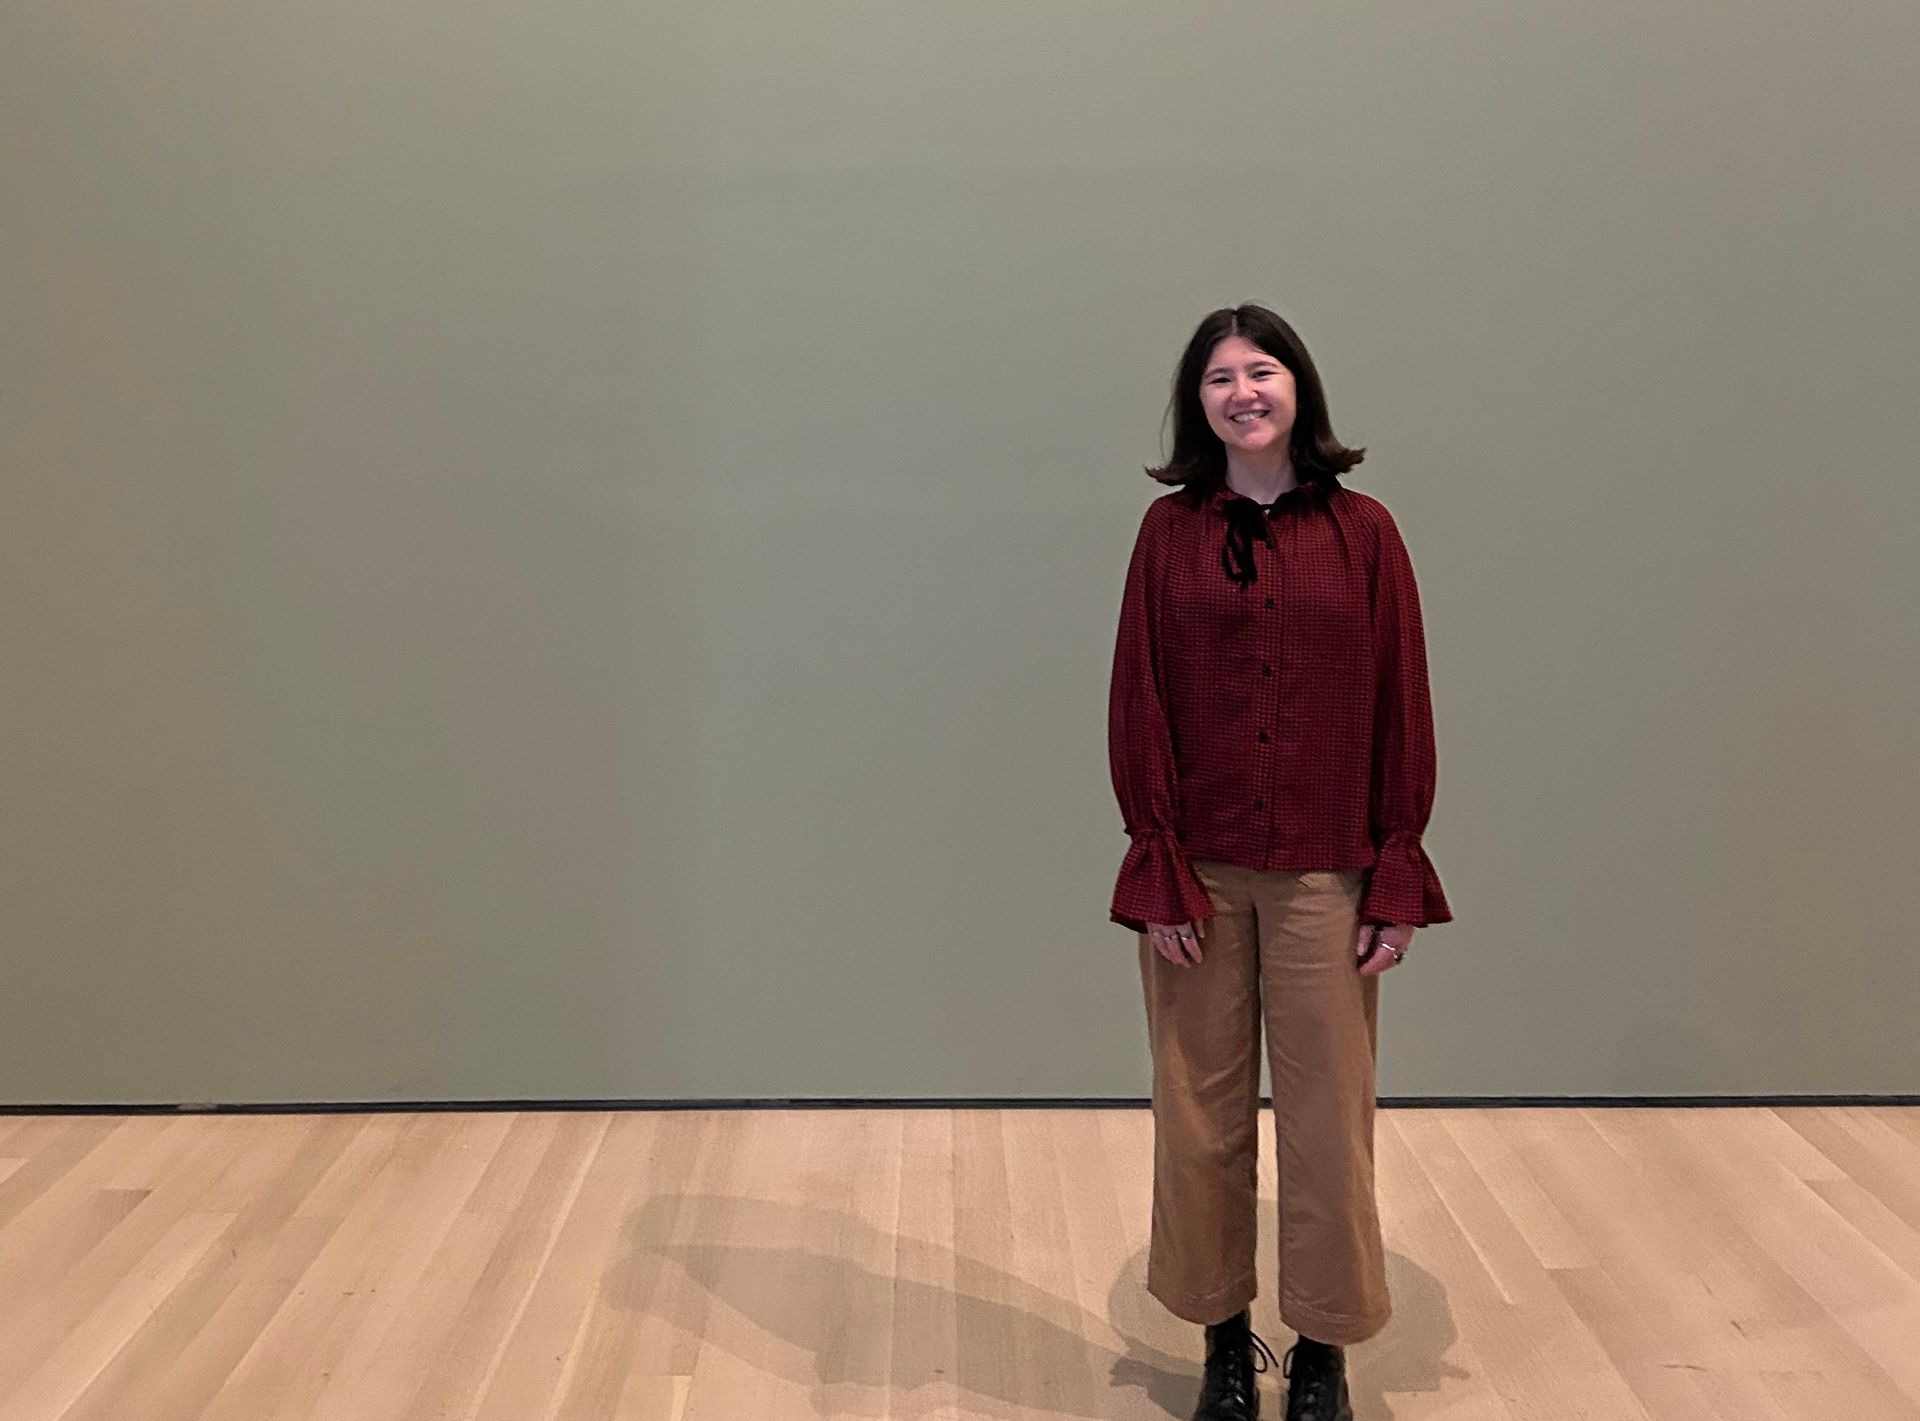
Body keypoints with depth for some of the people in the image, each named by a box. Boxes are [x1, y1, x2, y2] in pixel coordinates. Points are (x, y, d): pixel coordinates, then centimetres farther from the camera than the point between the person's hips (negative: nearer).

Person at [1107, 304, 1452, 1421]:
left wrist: (1398, 882, -4)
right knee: (1203, 1115, 8)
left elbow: (1403, 711, 0)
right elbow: (1139, 708, 0)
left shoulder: (1363, 532, 1)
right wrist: (1160, 870, -6)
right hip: (1200, 873, 1)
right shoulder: (1170, 530, 2)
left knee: (1328, 1117, 6)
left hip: (1326, 876, 0)